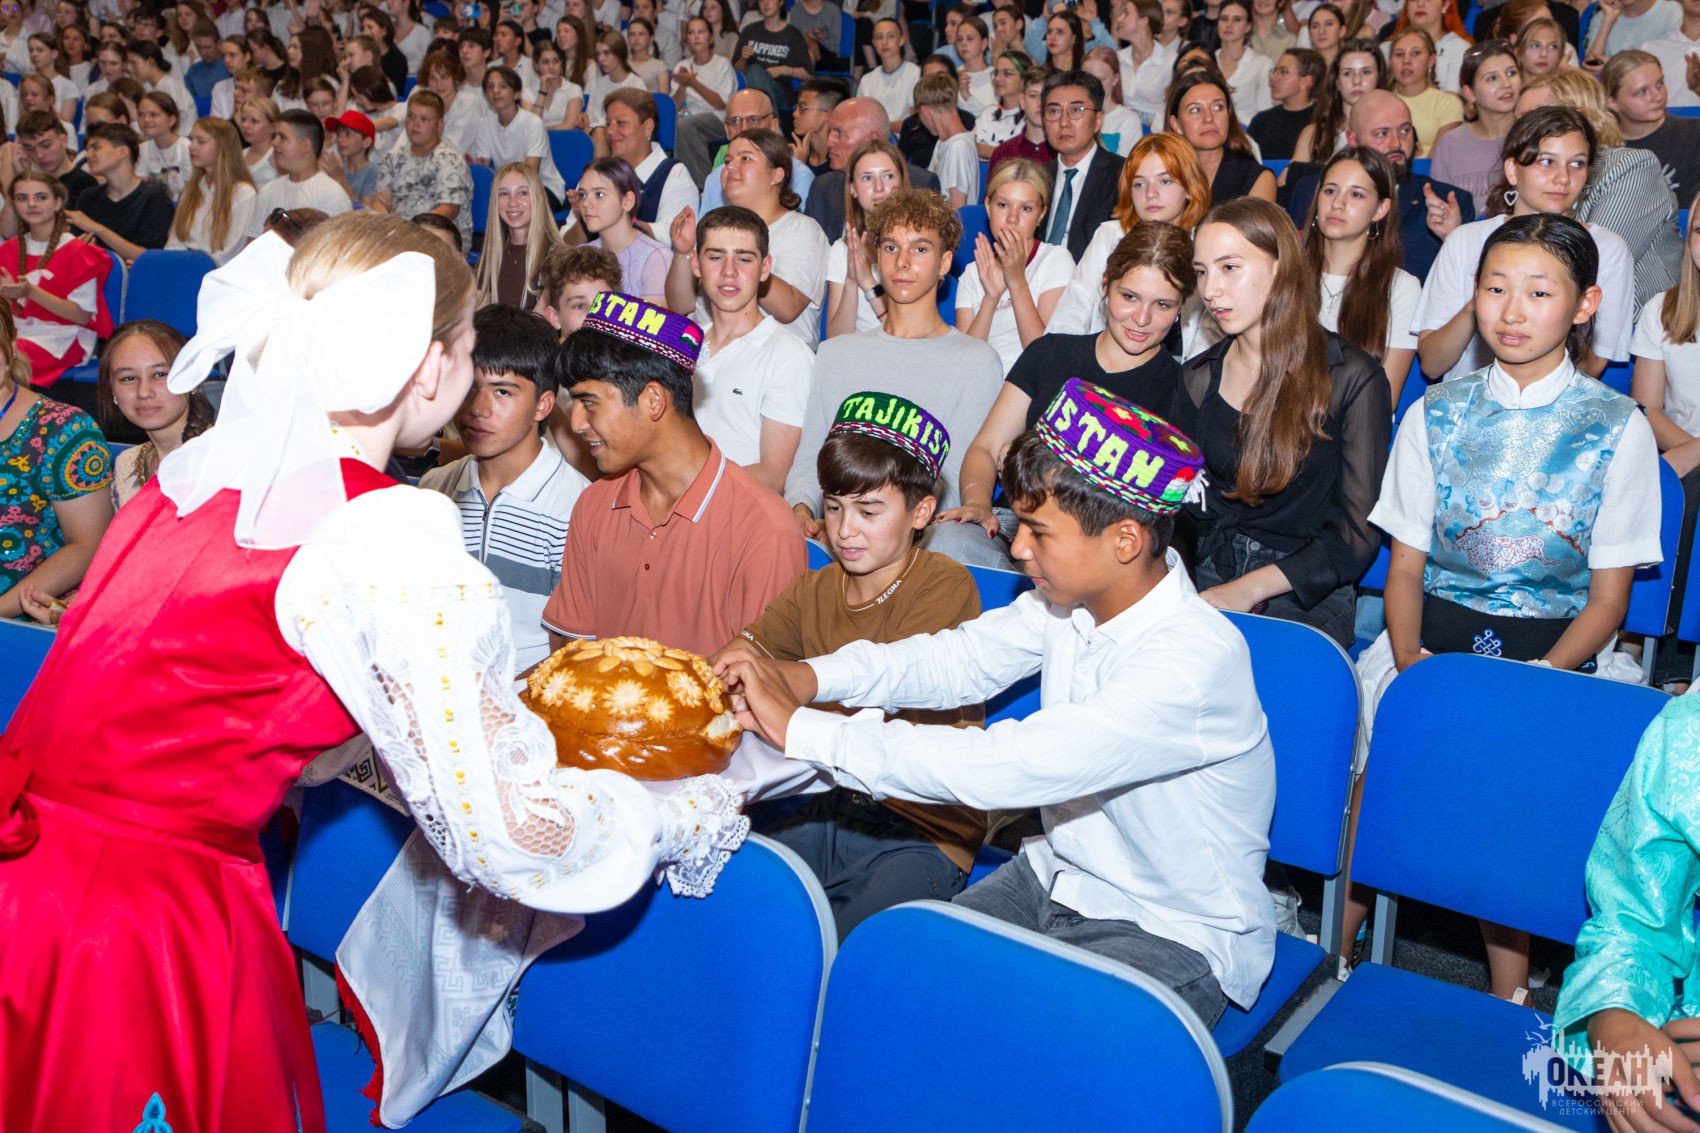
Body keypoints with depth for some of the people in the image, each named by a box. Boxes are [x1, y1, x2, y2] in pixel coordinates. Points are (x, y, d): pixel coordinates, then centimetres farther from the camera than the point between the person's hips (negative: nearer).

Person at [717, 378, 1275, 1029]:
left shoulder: (1193, 662, -31)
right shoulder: (1071, 601, -6)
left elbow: (1007, 767, -37)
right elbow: (958, 660, 6)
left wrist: (804, 730, -32)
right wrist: (802, 678, -11)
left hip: (1177, 936, -7)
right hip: (1058, 878, 7)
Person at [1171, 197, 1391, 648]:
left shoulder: (1351, 378, -4)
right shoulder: (1198, 378, 10)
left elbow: (1359, 531, -7)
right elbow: (1182, 507, 10)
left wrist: (1249, 590, -15)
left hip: (1307, 597, -4)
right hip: (1209, 577, 4)